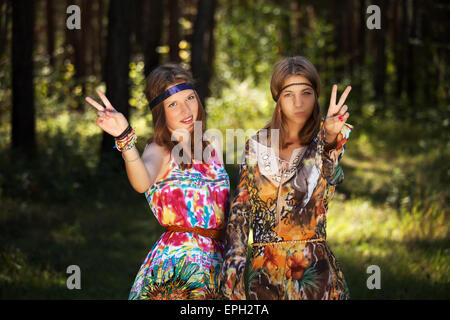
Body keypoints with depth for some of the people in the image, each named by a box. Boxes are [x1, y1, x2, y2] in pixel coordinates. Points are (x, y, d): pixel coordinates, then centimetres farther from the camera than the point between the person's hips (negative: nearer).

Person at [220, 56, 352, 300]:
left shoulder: (322, 145, -2)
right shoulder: (257, 145, 5)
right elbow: (240, 209, 4)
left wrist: (331, 136, -45)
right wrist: (234, 262, -7)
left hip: (313, 272, -2)